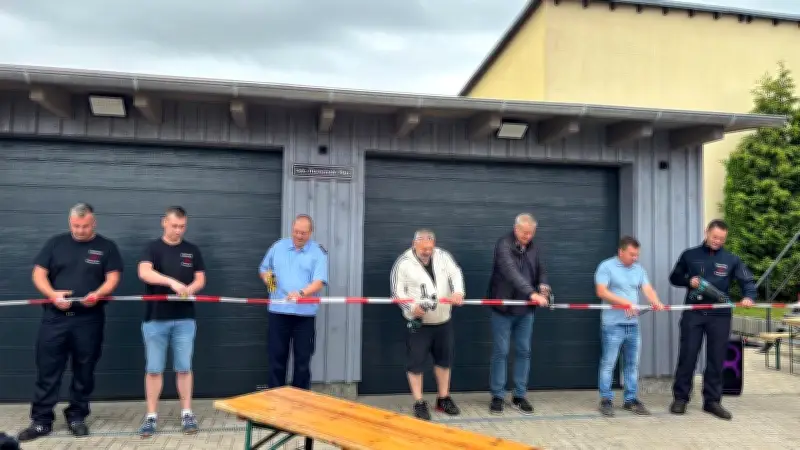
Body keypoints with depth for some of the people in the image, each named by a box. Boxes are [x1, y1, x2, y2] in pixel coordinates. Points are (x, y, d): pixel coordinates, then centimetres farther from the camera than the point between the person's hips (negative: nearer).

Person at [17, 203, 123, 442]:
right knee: (47, 370, 3)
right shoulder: (56, 243, 8)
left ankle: (77, 417, 20)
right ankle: (41, 420, 12)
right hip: (55, 317, 1)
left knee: (84, 371, 7)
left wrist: (98, 293, -23)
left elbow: (113, 277, -2)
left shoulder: (106, 247, 4)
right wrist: (52, 294, -14)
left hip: (89, 319, -1)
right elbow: (39, 273, 5)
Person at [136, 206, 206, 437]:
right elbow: (144, 272, -19)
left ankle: (187, 413, 15)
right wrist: (172, 282, -33)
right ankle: (151, 416, 15)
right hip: (155, 319, -1)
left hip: (184, 319, 2)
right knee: (153, 369, 5)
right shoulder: (152, 247, -1)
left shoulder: (192, 251, 7)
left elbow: (200, 279, 7)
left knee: (184, 368, 6)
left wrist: (190, 289, -16)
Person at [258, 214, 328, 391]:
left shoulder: (318, 252, -3)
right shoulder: (278, 247, 7)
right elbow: (263, 269, 19)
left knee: (303, 360, 7)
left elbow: (319, 282, -15)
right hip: (278, 311, 2)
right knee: (276, 357, 8)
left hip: (305, 313, -2)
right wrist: (267, 277, -5)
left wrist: (301, 293, -32)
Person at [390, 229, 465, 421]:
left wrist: (458, 292, -28)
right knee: (416, 362, -1)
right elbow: (397, 291, -9)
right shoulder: (403, 263, -10)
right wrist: (412, 307, -25)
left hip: (443, 320, 4)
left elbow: (456, 274, -7)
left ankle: (443, 399, 28)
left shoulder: (443, 256, 1)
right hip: (418, 322, -4)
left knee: (444, 359, 13)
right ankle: (419, 403, 11)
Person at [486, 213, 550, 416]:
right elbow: (511, 272, -27)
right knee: (500, 352, 1)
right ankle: (497, 396, 13)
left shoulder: (534, 248, 6)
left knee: (523, 352, 8)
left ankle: (520, 396, 18)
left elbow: (542, 270, 10)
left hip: (526, 309, 5)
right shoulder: (503, 245, -14)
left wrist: (543, 285, -14)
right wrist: (531, 293, -37)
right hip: (503, 308, -5)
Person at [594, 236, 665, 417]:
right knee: (608, 363, -2)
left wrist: (656, 302, -20)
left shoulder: (639, 269, 12)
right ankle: (606, 400, 6)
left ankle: (631, 399, 20)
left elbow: (647, 289, 2)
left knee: (632, 363, 11)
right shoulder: (606, 267, -6)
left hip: (633, 324, 6)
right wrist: (625, 303, -21)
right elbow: (601, 292, -15)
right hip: (613, 324, -6)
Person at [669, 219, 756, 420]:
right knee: (687, 356, 1)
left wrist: (749, 296, -21)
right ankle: (680, 398, 11)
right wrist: (688, 281, -8)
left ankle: (712, 401, 17)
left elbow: (748, 281, 1)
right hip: (693, 314, -1)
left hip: (720, 316, 1)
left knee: (716, 359, 6)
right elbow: (674, 278, 14)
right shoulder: (689, 255, 6)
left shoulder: (731, 259, 5)